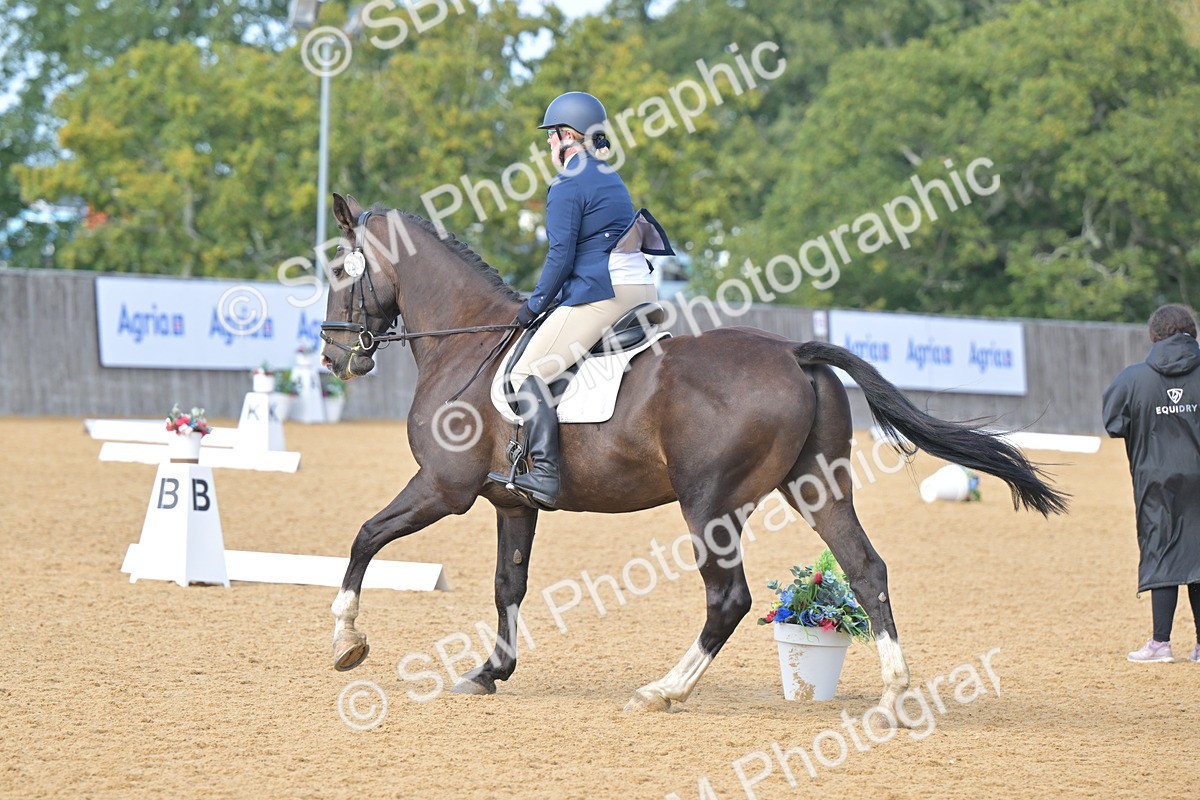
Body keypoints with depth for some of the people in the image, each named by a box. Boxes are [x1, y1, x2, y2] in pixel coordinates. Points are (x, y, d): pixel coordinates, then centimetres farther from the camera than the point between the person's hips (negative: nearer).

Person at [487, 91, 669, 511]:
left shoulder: (567, 185, -7)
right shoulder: (612, 179, 21)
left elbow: (561, 257, -13)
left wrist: (535, 304, -1)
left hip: (600, 295, -10)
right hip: (642, 290, 10)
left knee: (529, 372, -12)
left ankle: (545, 476, -25)